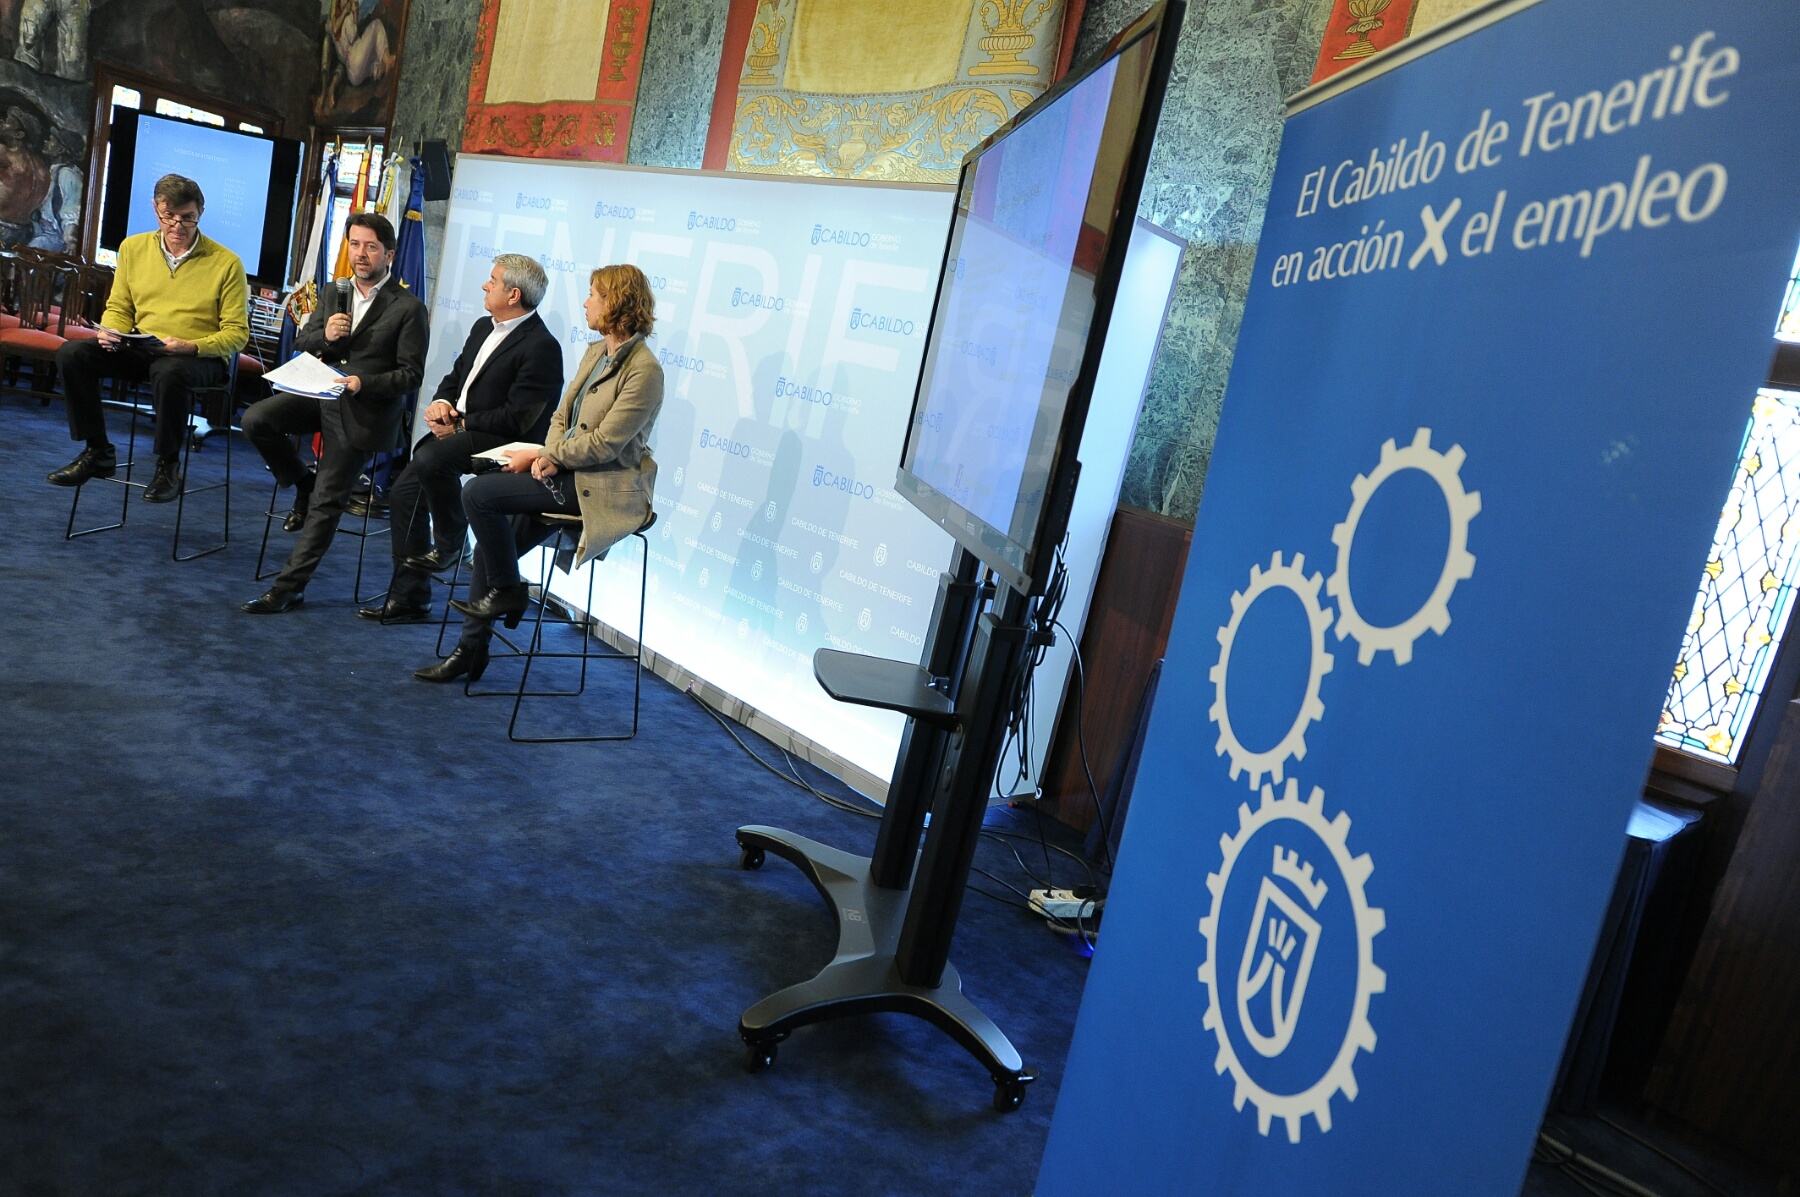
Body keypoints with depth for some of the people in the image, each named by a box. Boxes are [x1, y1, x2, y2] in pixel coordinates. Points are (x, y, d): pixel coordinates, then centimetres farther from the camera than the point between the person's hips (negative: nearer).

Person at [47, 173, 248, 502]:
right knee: (72, 353, -17)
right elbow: (118, 308, 17)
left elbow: (237, 333, -7)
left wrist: (191, 346, -23)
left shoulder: (226, 262, -5)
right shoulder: (133, 247, 9)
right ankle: (97, 452, -3)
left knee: (169, 372, -39)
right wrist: (110, 331, -7)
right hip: (139, 350, 5)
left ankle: (168, 466, -18)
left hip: (200, 358, -5)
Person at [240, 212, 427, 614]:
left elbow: (411, 374, -10)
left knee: (326, 504, -4)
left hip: (364, 410, -6)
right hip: (322, 395, 6)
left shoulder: (408, 308, -8)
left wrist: (364, 383, -25)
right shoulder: (333, 294, 10)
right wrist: (323, 334, -11)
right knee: (255, 420, -18)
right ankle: (302, 484, 8)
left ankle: (289, 587, 4)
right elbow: (301, 344, 12)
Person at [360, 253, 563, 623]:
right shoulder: (484, 327, 13)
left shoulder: (541, 347, -16)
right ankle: (408, 598, 13)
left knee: (430, 459, -32)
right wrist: (440, 403, -2)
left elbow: (516, 419, -22)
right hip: (456, 428, 9)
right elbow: (455, 376, 20)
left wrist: (460, 425, -16)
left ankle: (449, 544, -5)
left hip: (503, 442, -9)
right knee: (403, 492, 3)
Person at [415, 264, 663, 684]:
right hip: (567, 475, 9)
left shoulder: (644, 370, -16)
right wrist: (549, 455, -5)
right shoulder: (595, 352, 12)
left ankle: (507, 591, 2)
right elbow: (562, 416, 14)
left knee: (478, 492, -17)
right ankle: (471, 649, 13)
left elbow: (603, 444, -19)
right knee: (491, 542, 1)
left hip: (604, 488, -9)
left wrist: (540, 456, -12)